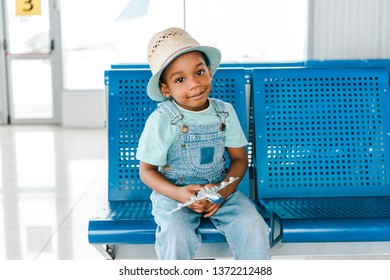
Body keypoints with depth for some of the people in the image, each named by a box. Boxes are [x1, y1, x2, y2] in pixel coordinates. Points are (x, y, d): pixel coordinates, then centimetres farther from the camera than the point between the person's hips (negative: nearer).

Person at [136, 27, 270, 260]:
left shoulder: (225, 112, -2)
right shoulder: (161, 121, -12)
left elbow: (239, 157, 4)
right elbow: (147, 171, -5)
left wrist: (225, 189, -15)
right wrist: (179, 194, -23)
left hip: (219, 189, 3)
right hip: (174, 193, -3)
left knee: (253, 227, -20)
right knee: (177, 236, -30)